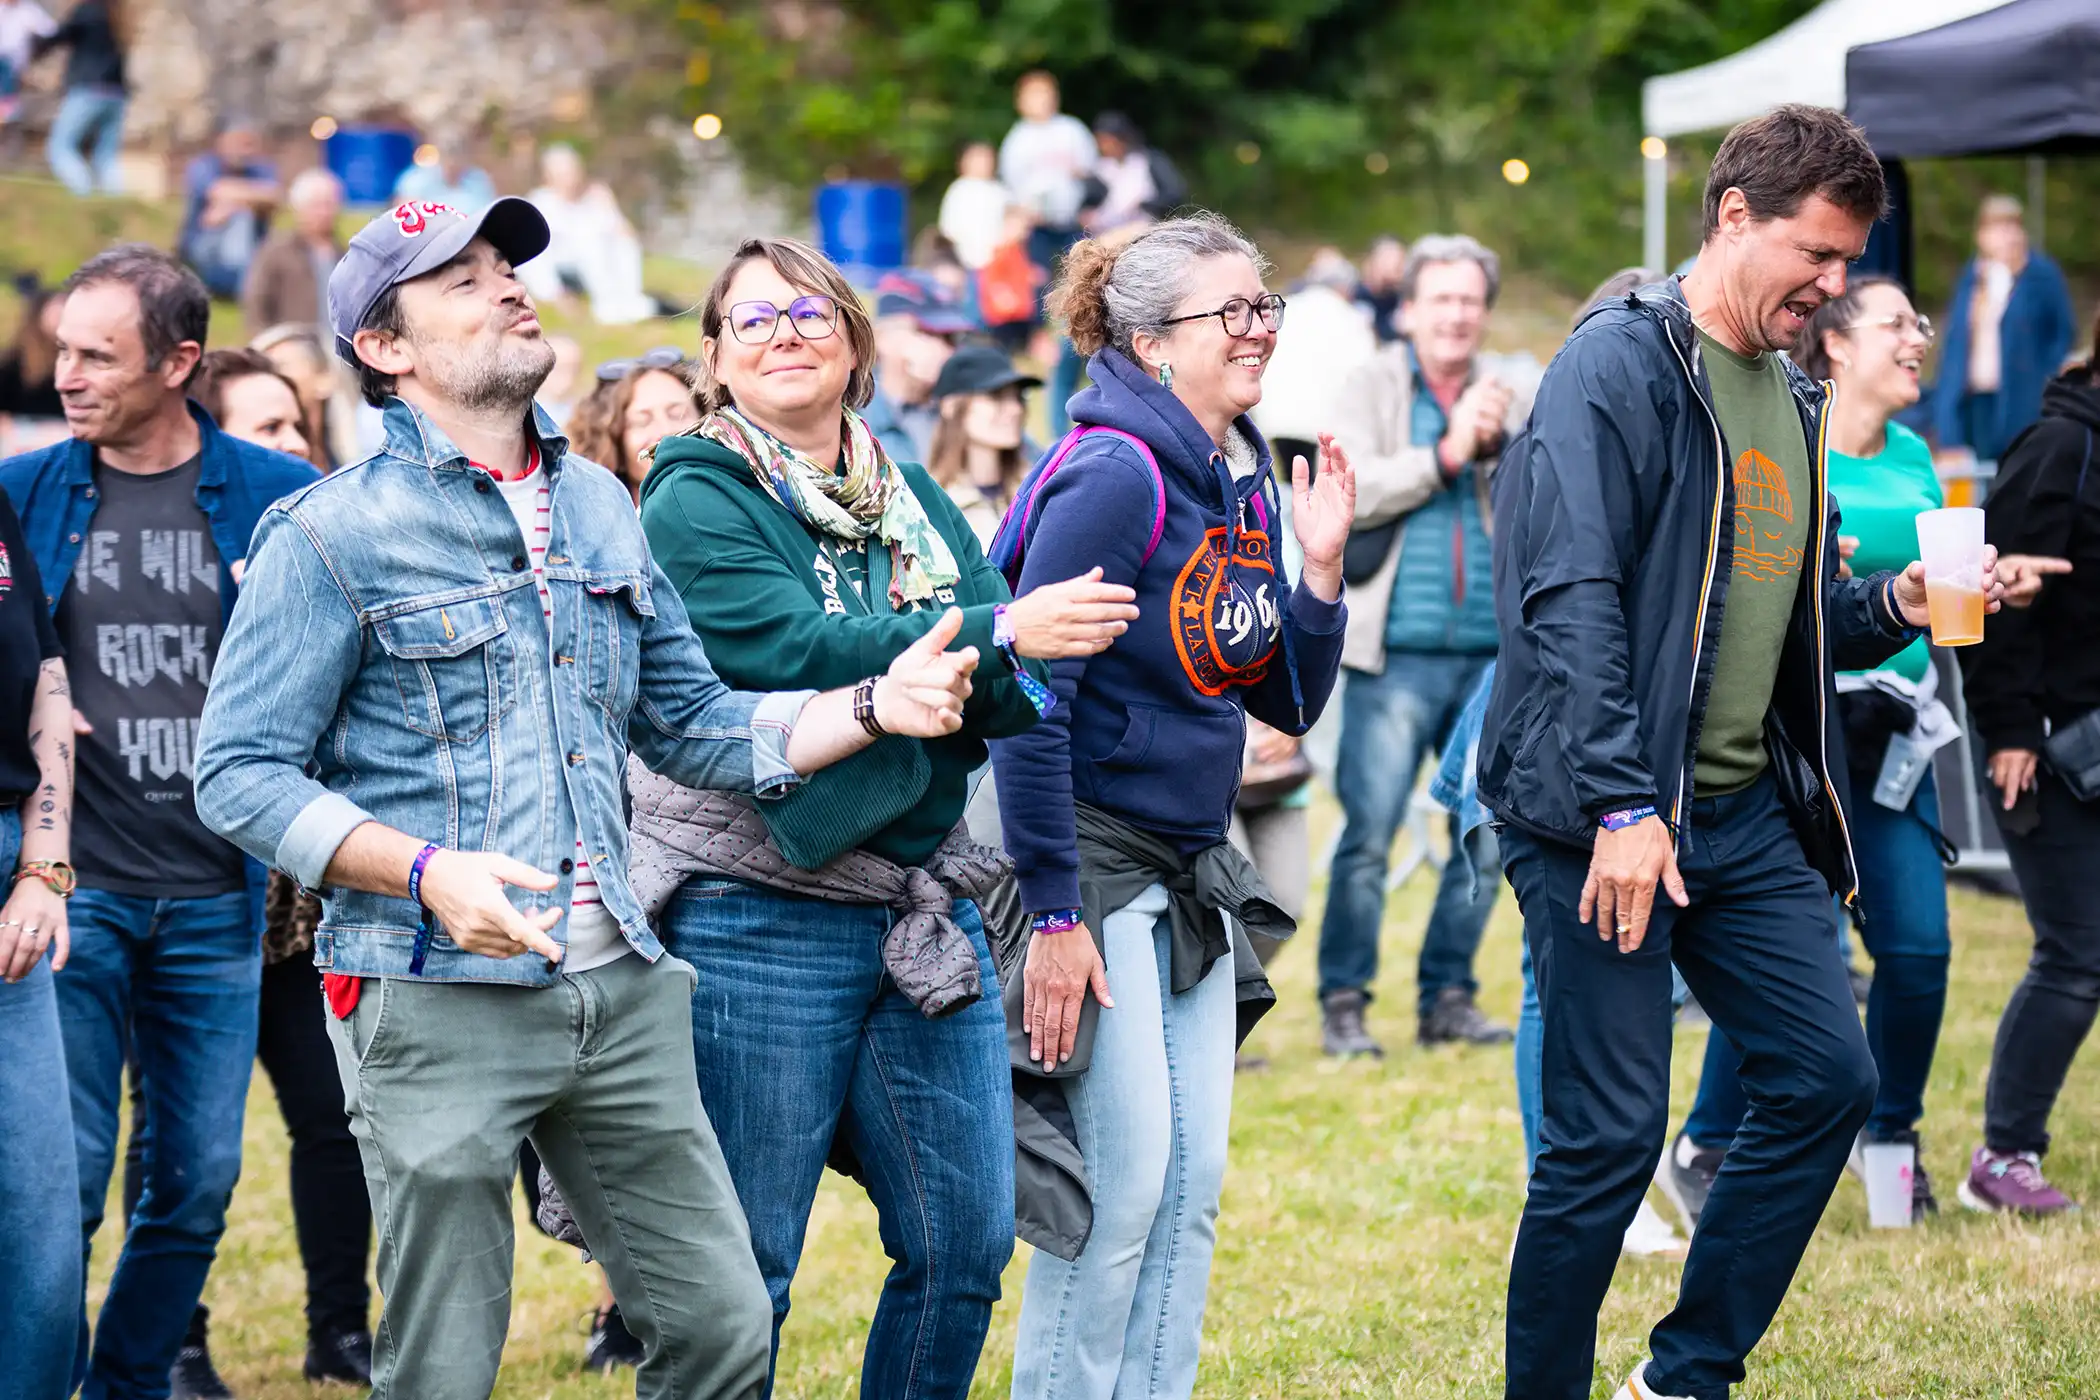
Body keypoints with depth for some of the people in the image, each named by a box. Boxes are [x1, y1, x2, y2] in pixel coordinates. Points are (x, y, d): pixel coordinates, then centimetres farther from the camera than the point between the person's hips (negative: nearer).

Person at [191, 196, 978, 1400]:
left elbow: (690, 724, 18)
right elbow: (240, 775, -8)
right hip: (439, 999, -5)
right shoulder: (335, 533, -5)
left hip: (620, 988, 5)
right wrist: (428, 872, -20)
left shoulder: (601, 507, 14)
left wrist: (875, 706, 4)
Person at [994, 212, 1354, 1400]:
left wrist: (1319, 567, -3)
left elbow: (1289, 700, 14)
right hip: (1088, 862, -8)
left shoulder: (1246, 484, 8)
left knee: (1195, 1183, 8)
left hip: (1192, 875, 8)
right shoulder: (1117, 478, -17)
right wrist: (1055, 916, -20)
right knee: (1123, 1183, -8)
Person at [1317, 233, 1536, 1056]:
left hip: (1494, 651, 3)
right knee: (1368, 835, -6)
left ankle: (1447, 997, 17)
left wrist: (1500, 444, -15)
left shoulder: (1515, 387, 11)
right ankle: (1343, 1003, 4)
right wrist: (1447, 453, -13)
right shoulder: (1371, 387, 4)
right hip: (1398, 654, -3)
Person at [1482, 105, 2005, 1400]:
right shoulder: (1621, 366, -12)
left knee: (1830, 1078, 6)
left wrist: (1891, 607, 3)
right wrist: (1619, 806, -24)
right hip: (1611, 820, -8)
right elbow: (1571, 597, -19)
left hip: (1745, 810, 9)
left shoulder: (1789, 397, 16)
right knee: (1612, 1135, -5)